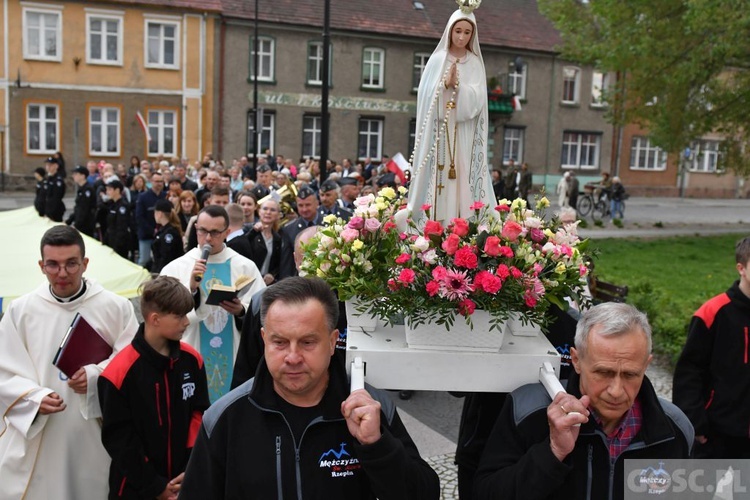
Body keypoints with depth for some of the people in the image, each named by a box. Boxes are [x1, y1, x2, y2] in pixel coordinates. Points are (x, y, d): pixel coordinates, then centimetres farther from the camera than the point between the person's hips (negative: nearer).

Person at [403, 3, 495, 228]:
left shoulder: (475, 63, 8)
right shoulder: (437, 60, 6)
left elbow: (477, 98, -3)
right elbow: (426, 93, -1)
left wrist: (457, 84, -17)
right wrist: (445, 83, -16)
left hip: (464, 134, 1)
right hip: (439, 131, -1)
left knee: (463, 180, -3)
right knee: (438, 181, -4)